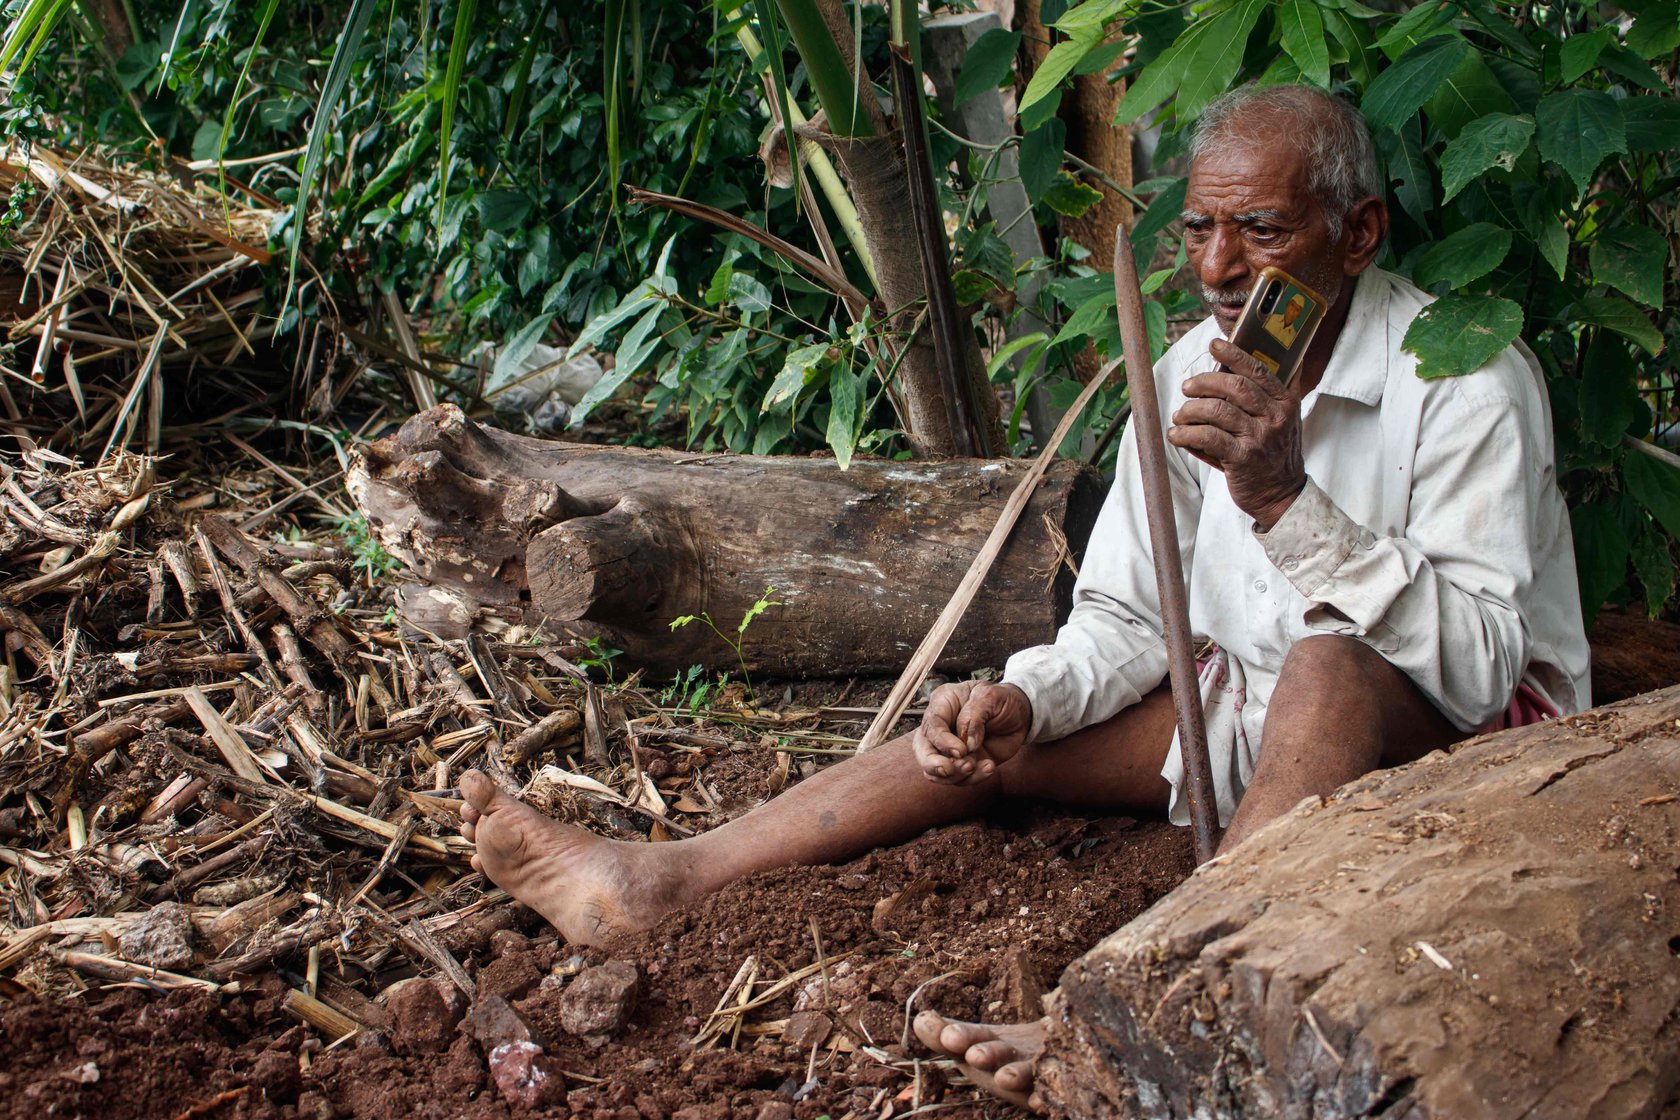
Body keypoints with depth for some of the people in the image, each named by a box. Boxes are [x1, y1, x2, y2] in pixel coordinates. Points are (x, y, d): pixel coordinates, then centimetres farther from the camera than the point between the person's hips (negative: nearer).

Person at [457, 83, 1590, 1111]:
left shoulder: (1467, 381, -21)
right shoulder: (1190, 374, -2)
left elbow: (1477, 665, -29)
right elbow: (1126, 621, 3)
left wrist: (1286, 501, -39)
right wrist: (1023, 700, -19)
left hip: (1474, 732, -6)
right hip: (1259, 712, 6)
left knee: (1332, 663, -38)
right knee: (985, 729, -6)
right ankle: (657, 880, -9)